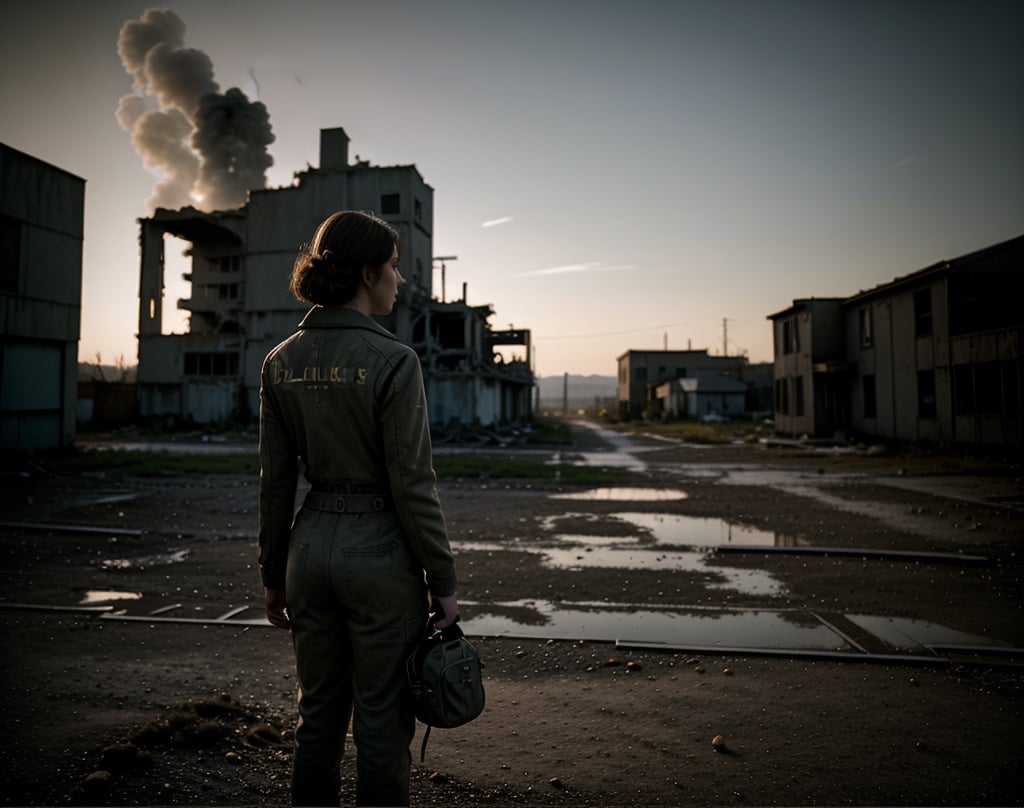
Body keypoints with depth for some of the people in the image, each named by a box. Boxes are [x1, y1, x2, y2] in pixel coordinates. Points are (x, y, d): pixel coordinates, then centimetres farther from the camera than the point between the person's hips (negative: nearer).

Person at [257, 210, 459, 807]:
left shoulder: (282, 361, 3)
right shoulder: (393, 360, -16)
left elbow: (275, 480, 6)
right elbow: (413, 484, -16)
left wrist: (274, 574, 15)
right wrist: (443, 582, -6)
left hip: (311, 544, 6)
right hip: (379, 549, -6)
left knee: (318, 713, 20)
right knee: (382, 723, 10)